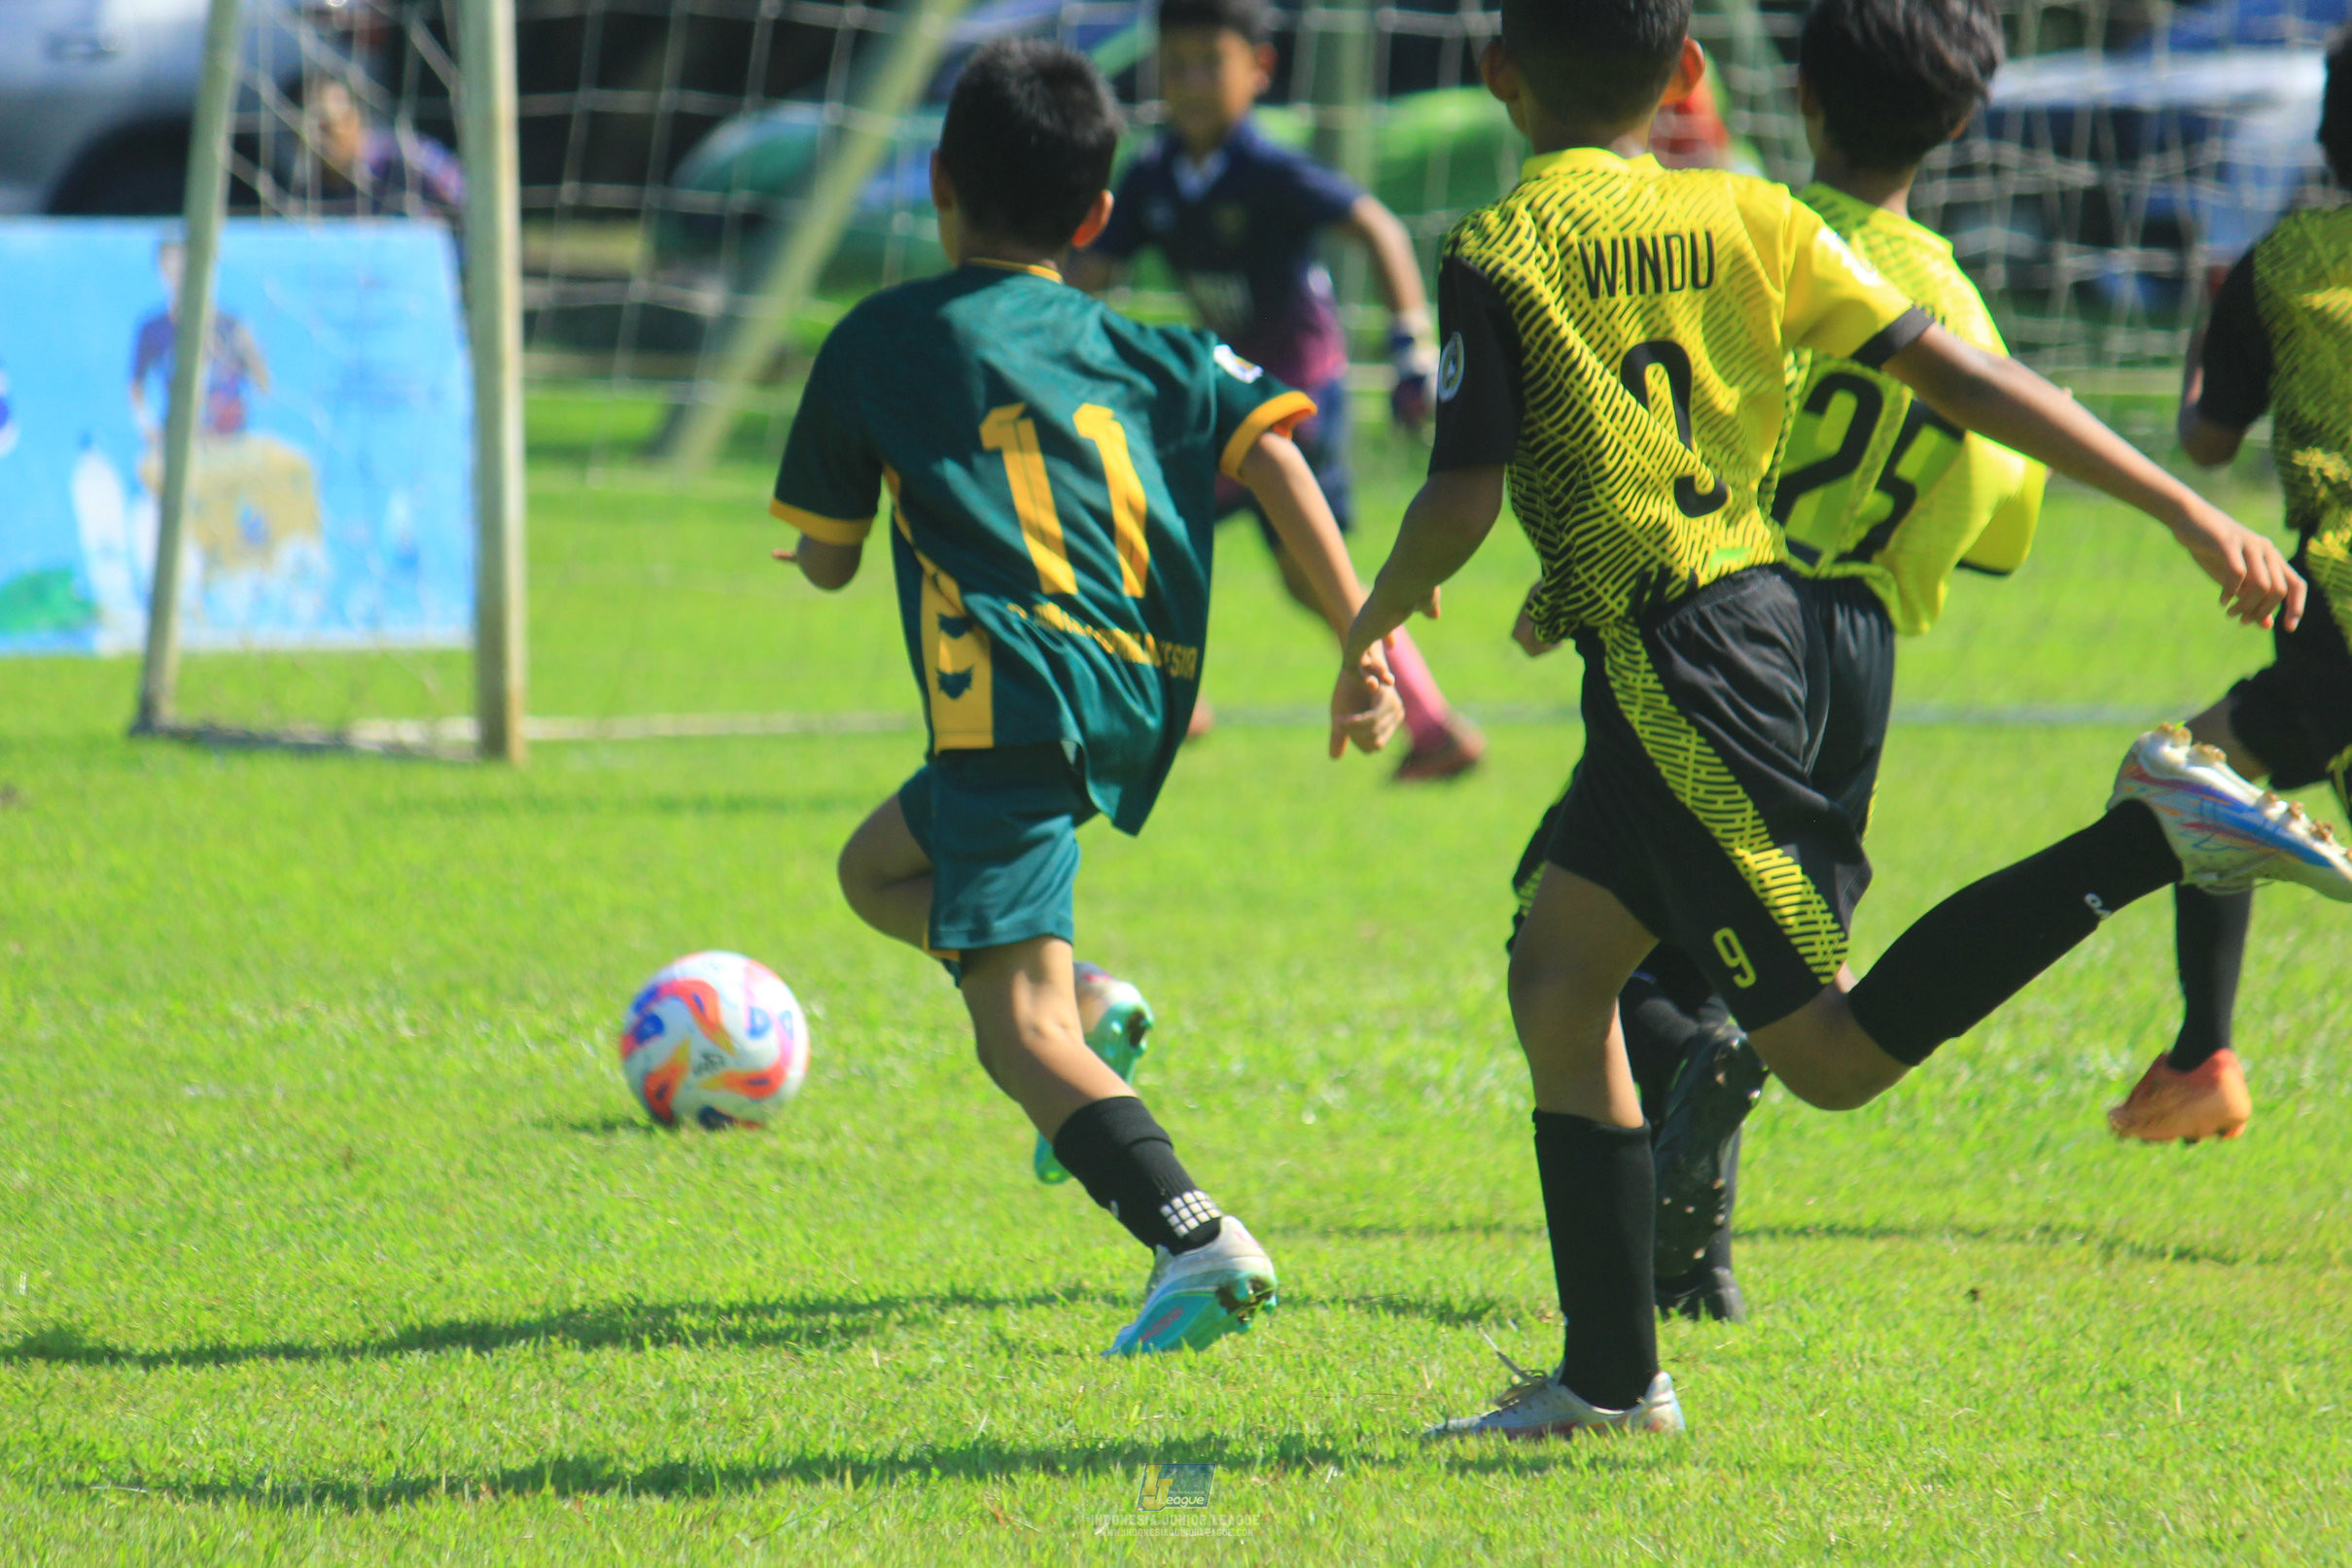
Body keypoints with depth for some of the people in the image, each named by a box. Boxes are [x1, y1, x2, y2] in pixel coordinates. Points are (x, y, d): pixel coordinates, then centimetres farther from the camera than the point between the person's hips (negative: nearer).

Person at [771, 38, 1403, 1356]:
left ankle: (1197, 1240, -34)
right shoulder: (1144, 351, 19)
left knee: (1022, 1027, -13)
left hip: (1017, 693, -6)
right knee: (878, 866, 30)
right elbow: (1269, 450, 4)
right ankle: (1079, 997, 7)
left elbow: (825, 562, 16)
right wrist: (1362, 642, 0)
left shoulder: (879, 342, 10)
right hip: (1145, 703, 6)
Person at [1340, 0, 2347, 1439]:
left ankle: (2153, 839, -23)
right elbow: (1961, 376, 3)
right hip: (1766, 609, 8)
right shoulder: (1744, 217, 7)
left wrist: (1378, 619, 9)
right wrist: (2190, 514, 3)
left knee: (1834, 1051, -7)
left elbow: (1462, 505, -13)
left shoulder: (1498, 254, -7)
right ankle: (1610, 1376, 16)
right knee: (1557, 972, 16)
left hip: (1669, 659, -8)